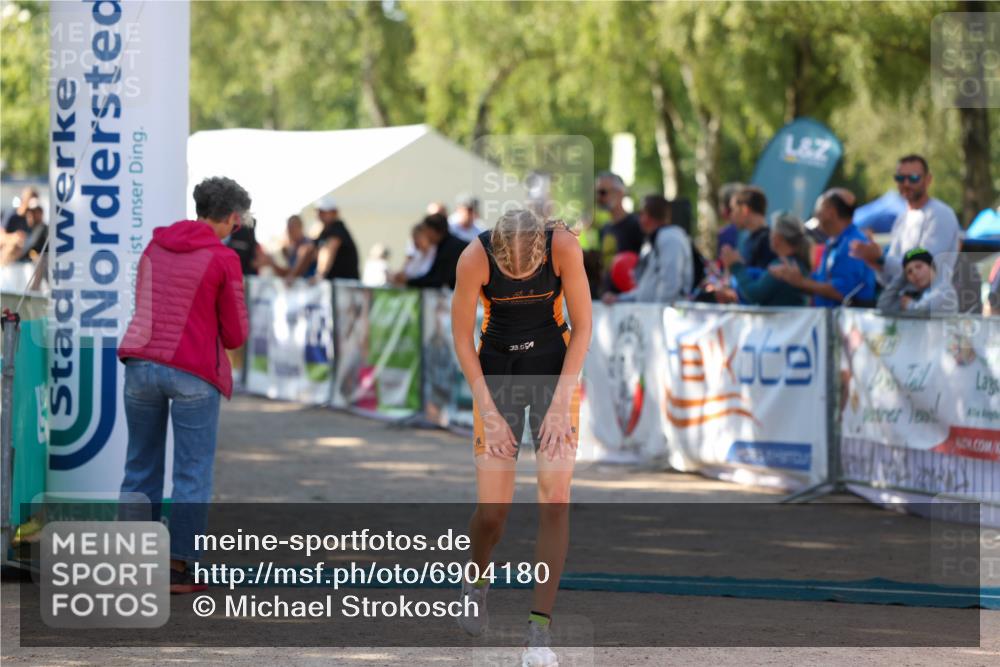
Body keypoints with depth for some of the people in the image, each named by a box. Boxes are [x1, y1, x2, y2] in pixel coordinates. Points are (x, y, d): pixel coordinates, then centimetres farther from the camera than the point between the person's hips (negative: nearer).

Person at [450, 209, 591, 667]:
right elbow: (461, 338, -10)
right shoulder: (474, 259, -21)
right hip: (497, 370, 0)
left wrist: (561, 402, -15)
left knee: (555, 497, -13)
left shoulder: (564, 246, -21)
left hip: (555, 368, 0)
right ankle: (476, 583, 29)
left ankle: (539, 630, -9)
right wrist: (488, 411, -12)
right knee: (492, 510, -5)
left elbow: (582, 327, -10)